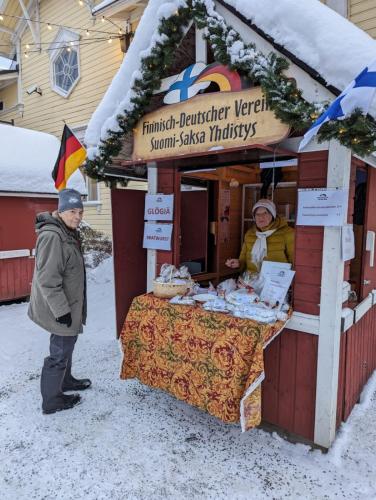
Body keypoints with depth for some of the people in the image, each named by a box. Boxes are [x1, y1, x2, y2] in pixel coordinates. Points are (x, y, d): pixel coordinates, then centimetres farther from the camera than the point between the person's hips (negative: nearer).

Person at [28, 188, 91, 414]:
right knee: (60, 352, 5)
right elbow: (47, 280, -27)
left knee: (67, 344, 25)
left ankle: (65, 380, 46)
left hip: (69, 305, 10)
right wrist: (61, 310, -24)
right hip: (59, 308, -10)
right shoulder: (52, 236, -24)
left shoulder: (68, 233, 8)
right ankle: (51, 401, 23)